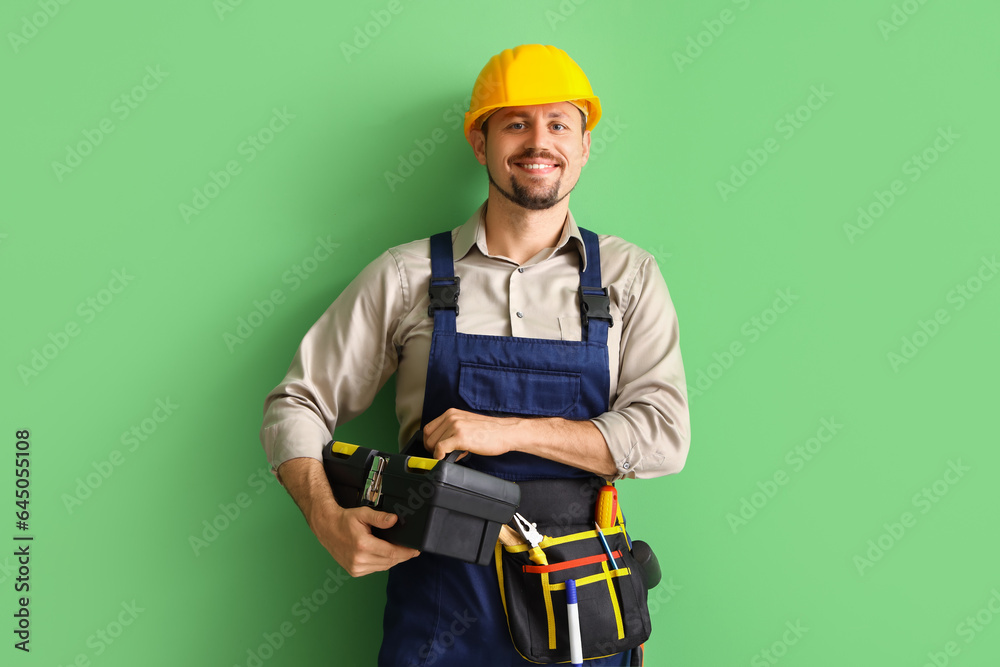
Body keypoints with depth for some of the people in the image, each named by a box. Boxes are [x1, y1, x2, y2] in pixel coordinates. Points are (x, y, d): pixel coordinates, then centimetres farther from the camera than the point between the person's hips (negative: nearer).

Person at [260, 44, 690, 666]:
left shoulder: (629, 275, 1)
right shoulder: (406, 275, 0)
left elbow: (665, 435, -8)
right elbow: (297, 406, 4)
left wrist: (509, 431, -17)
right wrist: (328, 520, -14)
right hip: (440, 590, 0)